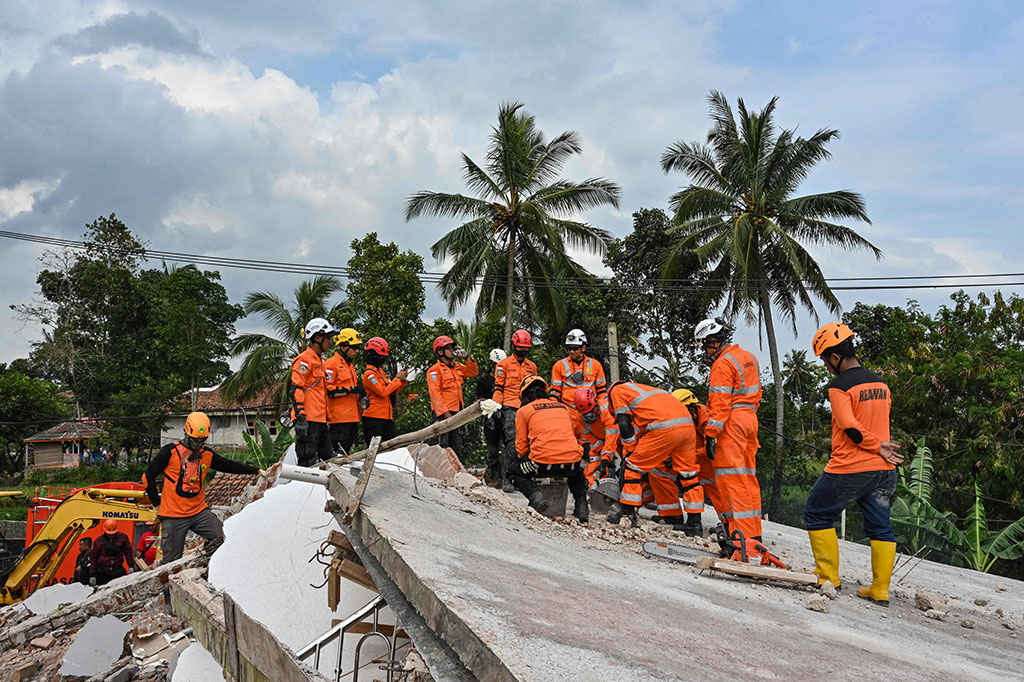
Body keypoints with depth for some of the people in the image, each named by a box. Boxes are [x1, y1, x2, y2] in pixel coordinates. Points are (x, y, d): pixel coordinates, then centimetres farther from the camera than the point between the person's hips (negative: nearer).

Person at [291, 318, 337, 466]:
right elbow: (296, 389, -16)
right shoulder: (305, 359, -8)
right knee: (307, 462, -10)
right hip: (308, 420, -10)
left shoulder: (318, 360, 22)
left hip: (320, 419, 10)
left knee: (328, 457, 11)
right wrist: (300, 416, -23)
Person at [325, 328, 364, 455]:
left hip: (352, 416, 9)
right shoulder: (331, 363, -6)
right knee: (337, 454, -10)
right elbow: (328, 390, -15)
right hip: (339, 417, -9)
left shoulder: (351, 366, 23)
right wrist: (349, 389, -19)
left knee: (347, 450, 11)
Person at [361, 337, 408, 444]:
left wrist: (402, 380, 6)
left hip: (386, 417, 9)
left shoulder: (380, 371, 19)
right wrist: (397, 378, -10)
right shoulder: (369, 373, -10)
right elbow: (383, 392, -19)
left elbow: (392, 393, 20)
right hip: (373, 418, -9)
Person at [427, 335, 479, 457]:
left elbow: (474, 372, 24)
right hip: (443, 413, -7)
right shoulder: (435, 370, -6)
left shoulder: (457, 367, 16)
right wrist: (445, 412, -20)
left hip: (457, 412, 7)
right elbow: (435, 393, -13)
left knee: (457, 448, 10)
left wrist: (467, 357, 9)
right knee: (443, 446, -9)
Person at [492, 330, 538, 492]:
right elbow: (498, 388, 2)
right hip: (510, 408, -5)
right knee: (513, 442, -15)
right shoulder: (504, 364, 5)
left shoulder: (532, 366, 19)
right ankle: (506, 478, -13)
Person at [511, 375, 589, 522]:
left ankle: (535, 495, -3)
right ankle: (581, 505, 17)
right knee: (577, 472, 40)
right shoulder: (563, 407, 24)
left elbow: (521, 445, 12)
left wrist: (525, 464, 31)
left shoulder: (523, 411, 12)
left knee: (513, 472, 24)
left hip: (543, 462, -4)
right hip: (572, 460, 4)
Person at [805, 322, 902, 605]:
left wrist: (877, 447, -10)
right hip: (883, 469, 7)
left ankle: (828, 578, 12)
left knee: (817, 515, 10)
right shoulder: (880, 383, 10)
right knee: (881, 527, 12)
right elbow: (881, 424, 15)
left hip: (849, 470, -7)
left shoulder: (839, 385, -13)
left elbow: (850, 428, -21)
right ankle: (880, 590, 14)